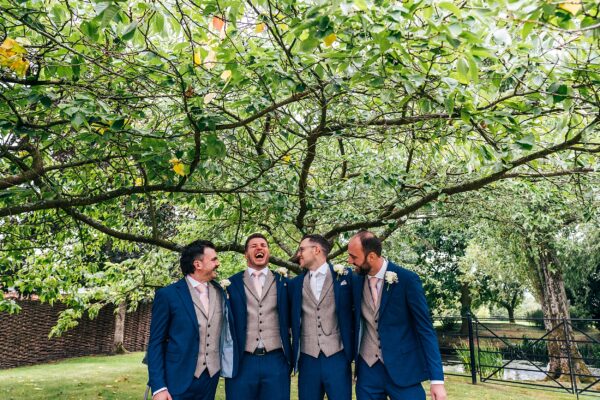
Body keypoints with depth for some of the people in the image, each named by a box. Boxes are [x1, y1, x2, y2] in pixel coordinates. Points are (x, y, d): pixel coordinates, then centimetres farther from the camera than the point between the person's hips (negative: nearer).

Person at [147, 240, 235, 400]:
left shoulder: (220, 292, 4)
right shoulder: (167, 295, -9)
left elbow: (226, 333, 10)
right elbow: (156, 343, -8)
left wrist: (229, 367, 3)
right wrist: (158, 387, -12)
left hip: (211, 379, 4)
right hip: (178, 381, -4)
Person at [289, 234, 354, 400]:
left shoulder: (344, 275, -1)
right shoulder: (295, 283, 7)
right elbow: (292, 319, 14)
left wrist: (354, 351, 2)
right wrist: (292, 357, 9)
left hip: (337, 357, -2)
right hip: (308, 359, 3)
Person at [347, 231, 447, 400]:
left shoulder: (407, 280, -12)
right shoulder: (357, 280, 1)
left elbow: (425, 329, -10)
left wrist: (436, 378, -13)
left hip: (403, 369, -3)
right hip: (367, 370, 4)